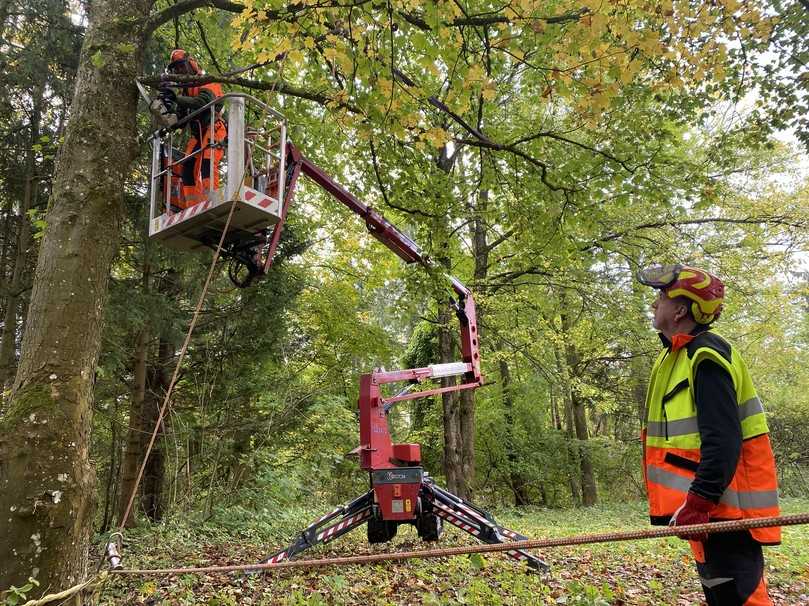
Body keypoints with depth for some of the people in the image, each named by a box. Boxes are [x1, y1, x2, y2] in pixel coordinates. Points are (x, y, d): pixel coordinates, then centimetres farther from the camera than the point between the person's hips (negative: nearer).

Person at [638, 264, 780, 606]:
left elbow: (723, 443, -25)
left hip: (722, 509, -10)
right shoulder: (677, 354, 12)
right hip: (707, 510, 10)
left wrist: (696, 506, -25)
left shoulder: (706, 358, -18)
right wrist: (676, 504, 20)